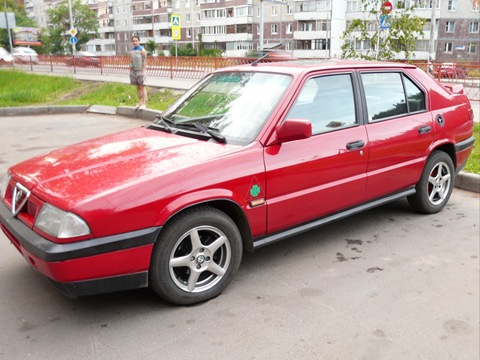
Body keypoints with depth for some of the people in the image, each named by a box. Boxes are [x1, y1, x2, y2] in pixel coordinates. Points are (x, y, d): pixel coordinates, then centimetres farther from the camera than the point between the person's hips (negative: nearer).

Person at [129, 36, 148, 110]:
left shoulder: (142, 50, -7)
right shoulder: (131, 50, 12)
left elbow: (144, 61, -10)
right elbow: (131, 61, 17)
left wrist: (143, 71, -16)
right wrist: (130, 70, 11)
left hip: (140, 71, -6)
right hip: (134, 71, 6)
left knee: (142, 87, -5)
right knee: (138, 87, 9)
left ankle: (144, 104, -3)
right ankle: (140, 102, 15)